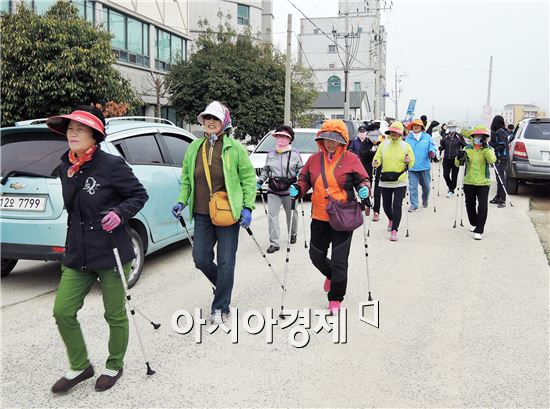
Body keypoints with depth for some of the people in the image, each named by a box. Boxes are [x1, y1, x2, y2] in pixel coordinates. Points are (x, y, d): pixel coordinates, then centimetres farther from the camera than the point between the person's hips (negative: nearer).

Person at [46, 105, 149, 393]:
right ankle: (80, 367, 27)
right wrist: (72, 244, 14)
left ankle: (114, 366, 32)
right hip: (77, 255, 6)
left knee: (115, 315, 9)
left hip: (111, 253, -6)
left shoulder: (112, 165, -13)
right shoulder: (65, 168, 7)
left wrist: (120, 213, -24)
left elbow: (139, 195, -6)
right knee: (62, 311, 5)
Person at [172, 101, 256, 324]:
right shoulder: (194, 147, 8)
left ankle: (220, 308, 16)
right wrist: (182, 201, 3)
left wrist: (247, 207, -10)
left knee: (225, 263, 1)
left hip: (228, 215, -4)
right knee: (201, 259, 5)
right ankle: (224, 286, 35)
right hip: (202, 214, 4)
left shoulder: (234, 148, -4)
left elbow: (249, 178, -2)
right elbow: (186, 179, 16)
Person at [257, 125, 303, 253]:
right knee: (272, 215, -7)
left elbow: (301, 171, -3)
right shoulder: (270, 154, 7)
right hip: (273, 191, 2)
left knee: (291, 214, 15)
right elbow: (265, 170, 19)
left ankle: (293, 234, 42)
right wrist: (259, 182, 7)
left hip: (289, 190, -2)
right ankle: (274, 243, -4)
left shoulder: (295, 154, -4)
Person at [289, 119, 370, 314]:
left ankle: (335, 298, 19)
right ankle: (331, 275, 47)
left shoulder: (351, 159, -3)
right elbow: (304, 180, 13)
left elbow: (362, 180, 3)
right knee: (316, 255, 14)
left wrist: (364, 189, -18)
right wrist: (297, 189, -7)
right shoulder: (314, 159, 6)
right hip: (319, 217, 4)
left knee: (339, 260, 1)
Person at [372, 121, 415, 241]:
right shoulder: (383, 145, 4)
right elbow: (378, 159, 5)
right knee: (386, 205, 12)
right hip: (385, 181, 3)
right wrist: (376, 163, -16)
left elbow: (411, 164, 4)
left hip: (400, 182, -2)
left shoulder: (406, 146, 0)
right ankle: (391, 219, 45)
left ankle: (394, 230, -3)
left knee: (397, 206, -9)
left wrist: (408, 161, -17)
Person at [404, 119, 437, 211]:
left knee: (426, 185, 13)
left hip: (424, 166, 0)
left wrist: (432, 153, -20)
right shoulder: (408, 138, 5)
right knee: (412, 187, -2)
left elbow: (432, 148, 1)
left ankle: (425, 200, 38)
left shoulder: (427, 137, 1)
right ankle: (414, 204, 8)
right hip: (412, 167, 0)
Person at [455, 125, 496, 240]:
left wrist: (485, 147, -27)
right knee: (470, 205, 15)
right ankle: (474, 224, 37)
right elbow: (458, 164, 2)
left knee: (482, 206, -10)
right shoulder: (467, 148, 5)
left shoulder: (488, 149, -1)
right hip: (469, 182, 3)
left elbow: (492, 160, -21)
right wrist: (459, 158, -20)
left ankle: (479, 231, -6)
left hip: (483, 182, -3)